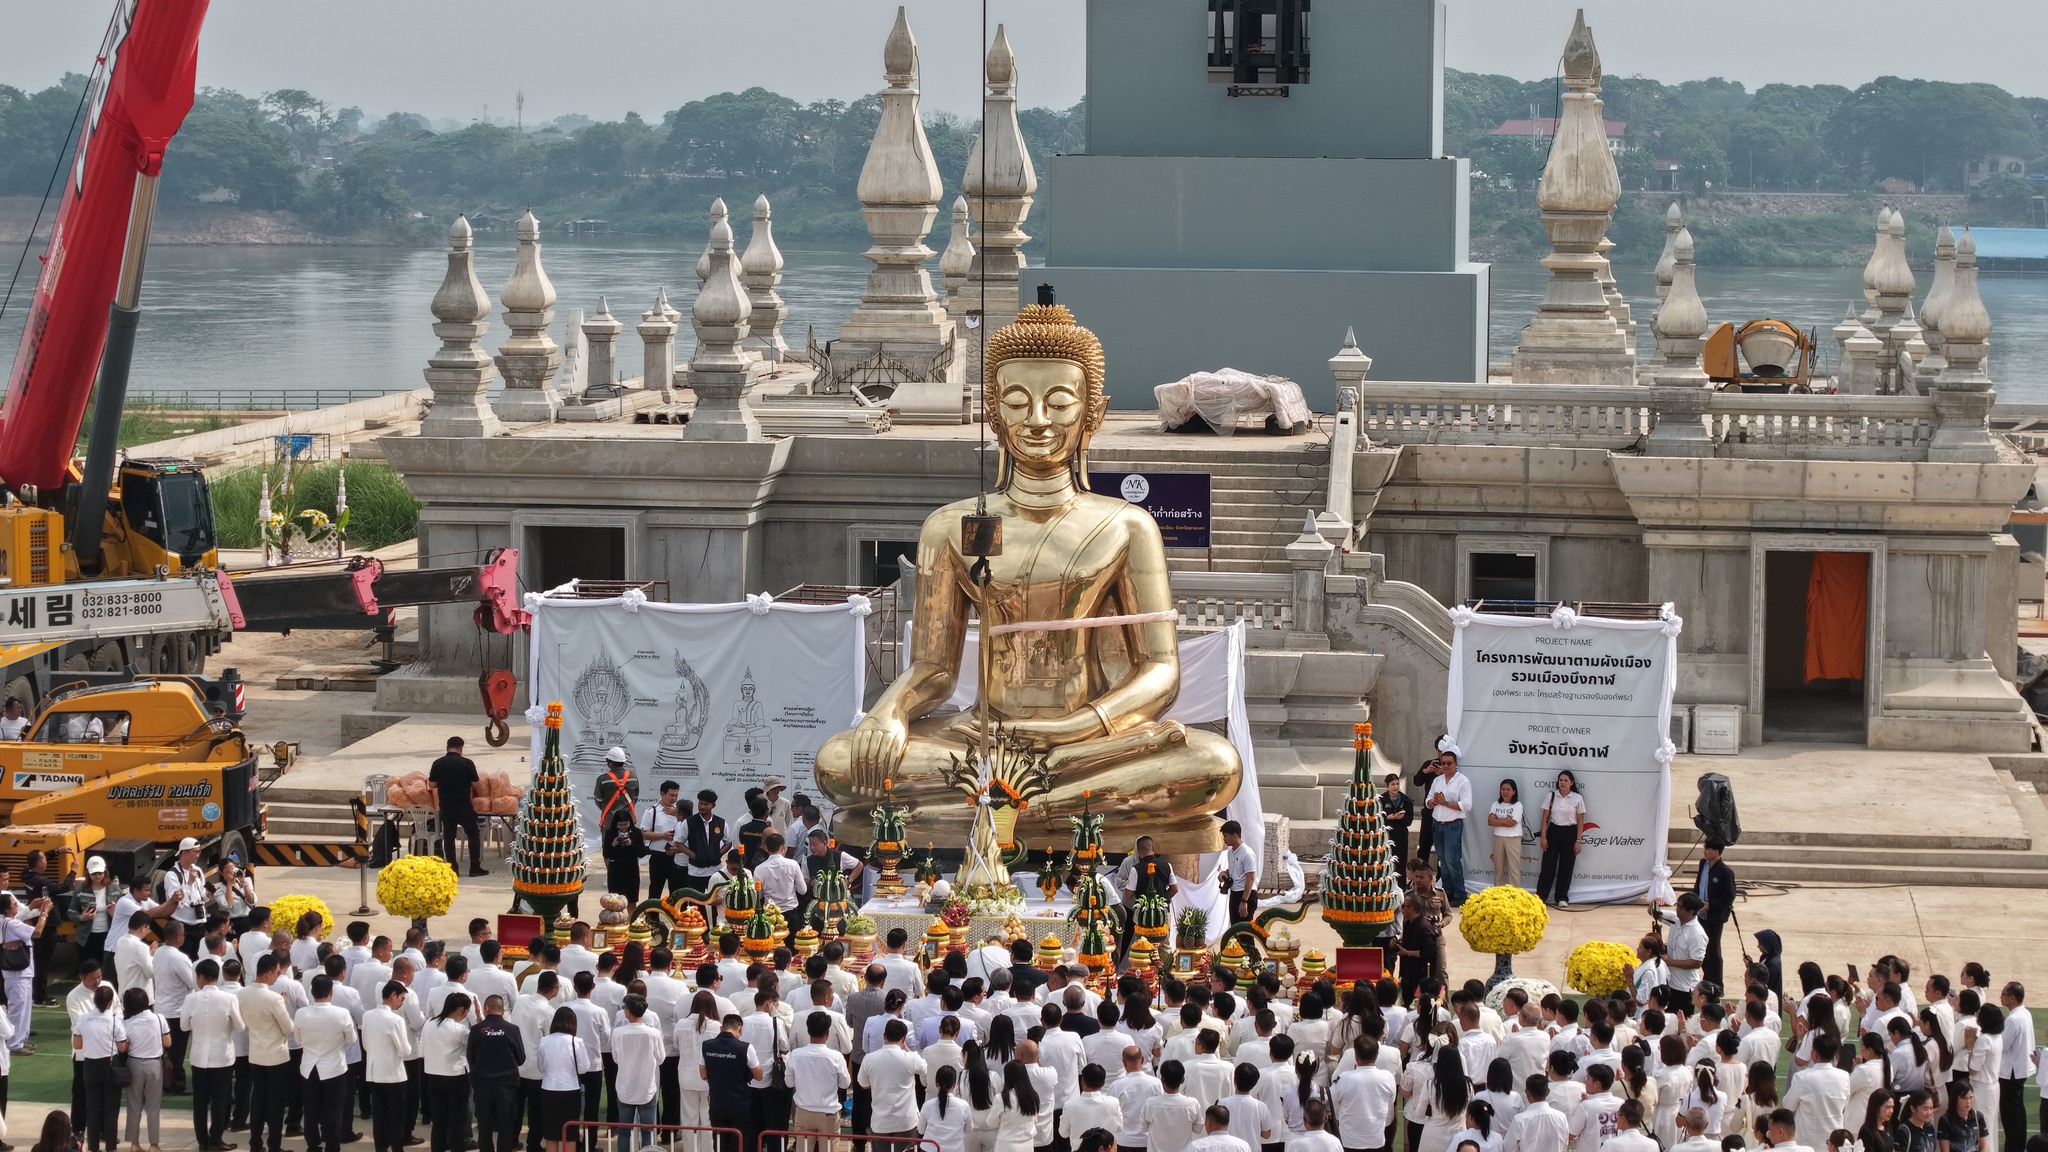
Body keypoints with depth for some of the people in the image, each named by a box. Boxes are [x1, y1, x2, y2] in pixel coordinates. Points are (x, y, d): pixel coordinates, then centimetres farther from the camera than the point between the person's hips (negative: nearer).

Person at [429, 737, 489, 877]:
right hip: (464, 806, -2)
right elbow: (475, 784, -5)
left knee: (448, 837, 11)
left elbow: (432, 785, 3)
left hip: (445, 806, 2)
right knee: (473, 834, 10)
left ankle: (452, 868, 9)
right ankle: (475, 867, 8)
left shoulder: (438, 764, -3)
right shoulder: (467, 763, -10)